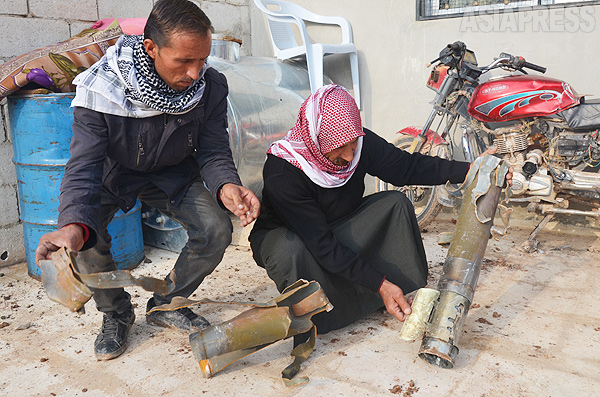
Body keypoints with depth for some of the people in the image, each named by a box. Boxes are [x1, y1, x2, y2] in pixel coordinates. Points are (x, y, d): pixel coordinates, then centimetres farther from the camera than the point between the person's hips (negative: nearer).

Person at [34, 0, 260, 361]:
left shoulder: (211, 85, -23)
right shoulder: (100, 88, -32)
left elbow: (213, 151, -19)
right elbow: (84, 167, -35)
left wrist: (226, 185, -43)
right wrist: (74, 225, -55)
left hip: (174, 174, 2)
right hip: (114, 173, -2)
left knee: (217, 230, -19)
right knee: (84, 238, -27)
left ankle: (166, 305, 10)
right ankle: (116, 313, 5)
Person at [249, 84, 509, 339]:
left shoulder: (360, 142, -19)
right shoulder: (281, 173, -35)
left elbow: (405, 167, -7)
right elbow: (322, 245, -35)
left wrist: (469, 170, -17)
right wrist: (380, 284, -36)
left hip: (338, 228, 5)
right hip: (284, 234, -5)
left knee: (395, 204, -13)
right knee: (290, 251, -41)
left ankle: (411, 293, -9)